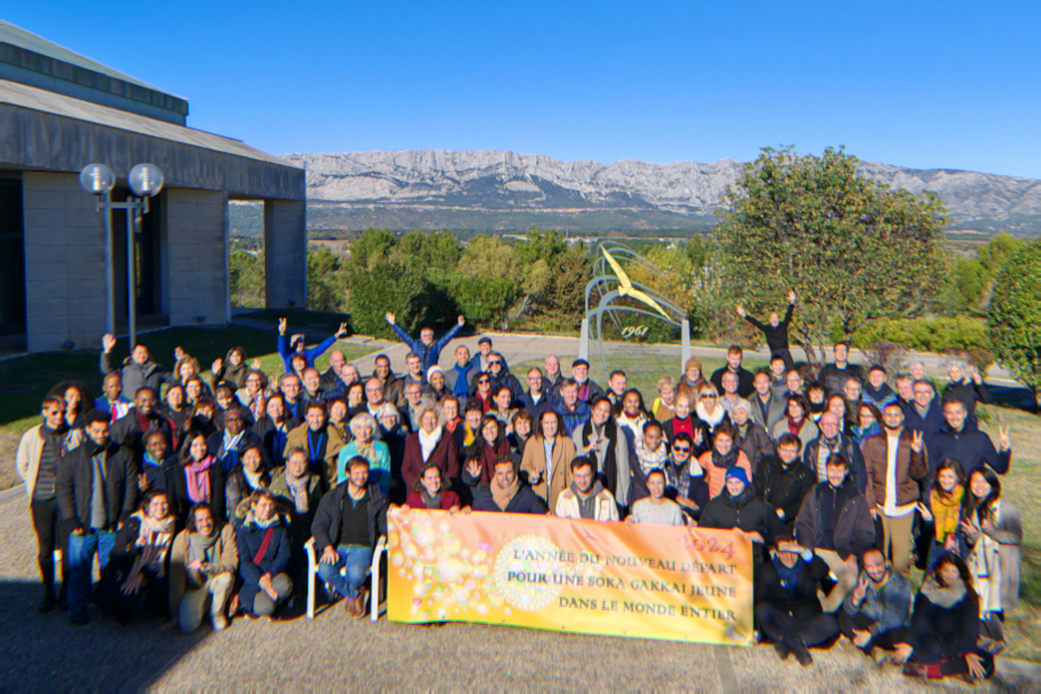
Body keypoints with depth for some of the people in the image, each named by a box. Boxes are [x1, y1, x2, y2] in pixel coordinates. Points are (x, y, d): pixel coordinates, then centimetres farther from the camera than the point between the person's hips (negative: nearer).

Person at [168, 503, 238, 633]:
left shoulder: (226, 531, -13)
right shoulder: (182, 538, -14)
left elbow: (231, 561, -20)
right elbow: (176, 575, -12)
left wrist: (210, 568, -40)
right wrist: (174, 610, -11)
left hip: (216, 580, 0)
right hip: (194, 586, 0)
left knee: (226, 577, -35)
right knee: (187, 626, -20)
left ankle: (217, 613, -5)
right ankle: (204, 605, 16)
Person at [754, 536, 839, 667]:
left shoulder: (807, 566, 4)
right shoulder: (768, 571, 4)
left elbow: (823, 572, -19)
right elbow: (761, 600, 3)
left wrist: (804, 552, -32)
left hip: (808, 621, 1)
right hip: (781, 624, -1)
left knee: (830, 623, -29)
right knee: (762, 609, -31)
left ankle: (786, 643, -28)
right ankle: (798, 647, -32)